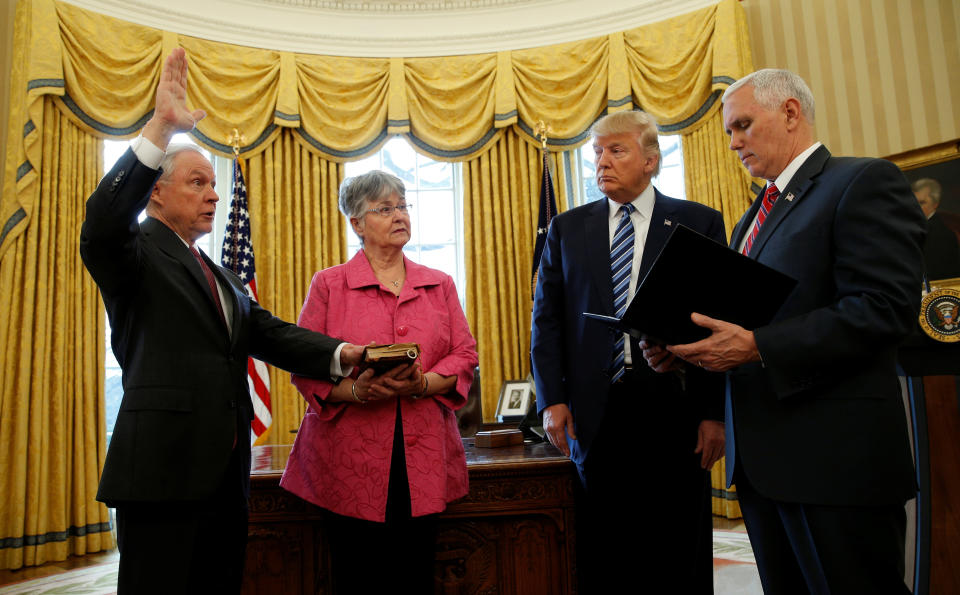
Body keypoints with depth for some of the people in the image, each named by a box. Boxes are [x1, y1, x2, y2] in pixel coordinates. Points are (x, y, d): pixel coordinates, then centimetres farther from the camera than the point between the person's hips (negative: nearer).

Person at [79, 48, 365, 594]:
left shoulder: (222, 277, 21)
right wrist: (162, 128, -27)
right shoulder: (136, 252, -1)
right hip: (163, 470, -7)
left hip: (226, 473, 7)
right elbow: (102, 224, -24)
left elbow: (269, 332, 10)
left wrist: (342, 353, -7)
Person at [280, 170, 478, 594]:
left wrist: (422, 384, -13)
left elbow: (465, 356, 6)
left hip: (423, 460, 2)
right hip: (350, 460, -2)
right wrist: (356, 390, -18)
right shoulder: (329, 284, 4)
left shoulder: (440, 285, 11)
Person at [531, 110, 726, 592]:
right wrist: (551, 399, -2)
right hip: (596, 412, 2)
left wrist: (716, 412, -5)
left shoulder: (699, 223, 5)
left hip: (674, 407, -1)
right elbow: (547, 318, 8)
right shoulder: (567, 228, 10)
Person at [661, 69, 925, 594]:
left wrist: (756, 347, -24)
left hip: (834, 456, -8)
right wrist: (690, 342, 0)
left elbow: (885, 308, -19)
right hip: (760, 456, 8)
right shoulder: (753, 218, 20)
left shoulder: (865, 182, -7)